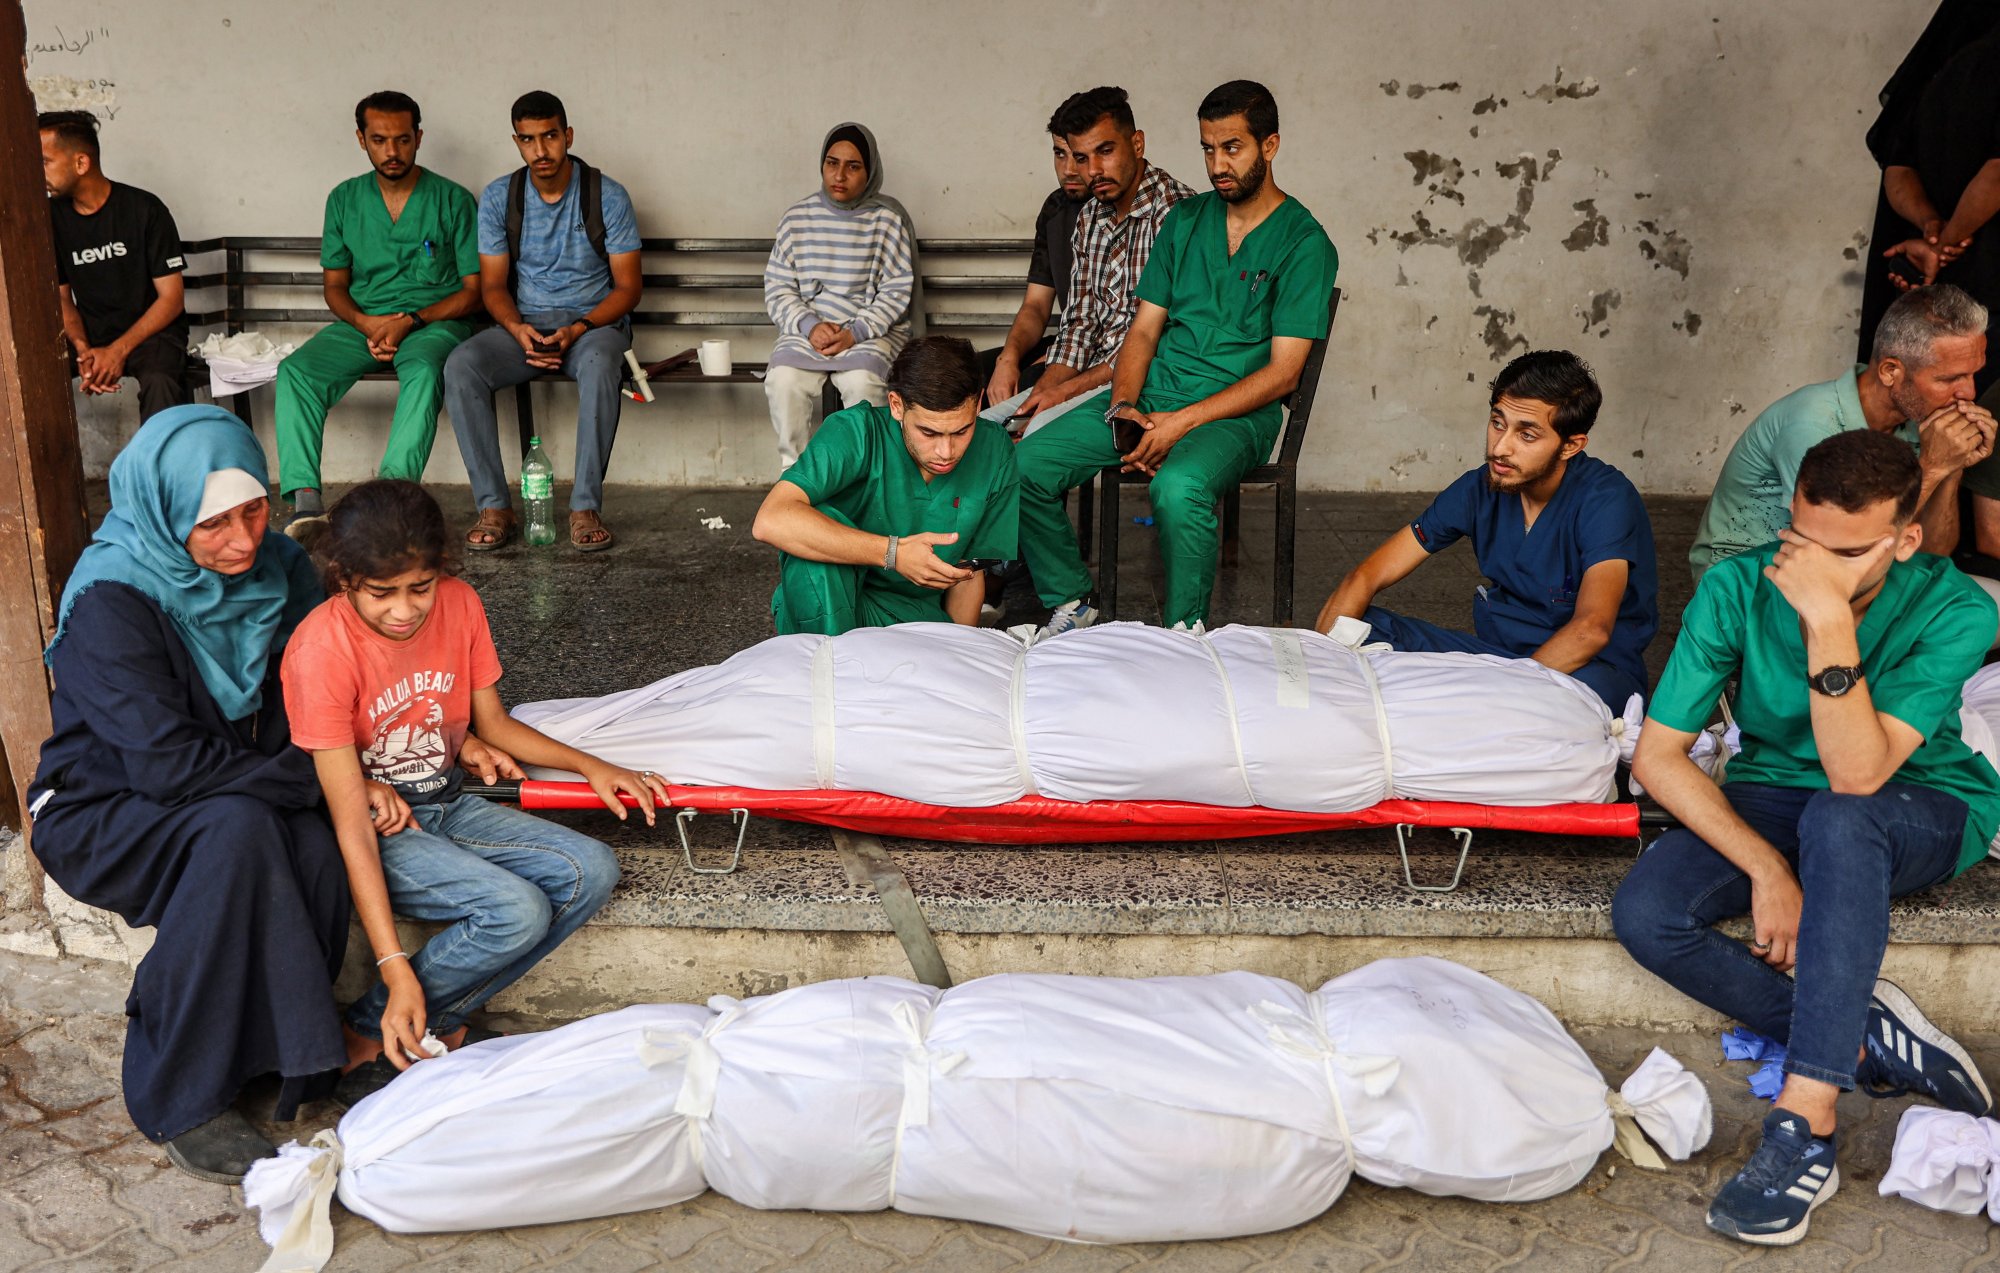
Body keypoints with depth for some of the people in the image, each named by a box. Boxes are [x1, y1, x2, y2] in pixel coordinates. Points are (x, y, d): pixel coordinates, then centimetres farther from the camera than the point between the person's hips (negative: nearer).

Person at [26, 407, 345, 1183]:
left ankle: (281, 1055, -8)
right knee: (238, 831, -35)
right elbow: (166, 762, -27)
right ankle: (178, 1101, -23)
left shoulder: (276, 568, -4)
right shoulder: (110, 603, -21)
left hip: (245, 805, 4)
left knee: (316, 848, -28)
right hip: (100, 817, -4)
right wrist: (307, 778, -23)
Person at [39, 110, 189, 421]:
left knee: (160, 384, -38)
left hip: (151, 329, -4)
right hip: (89, 336, 4)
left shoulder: (144, 209, -10)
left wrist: (118, 350, -19)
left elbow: (171, 298, -9)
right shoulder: (52, 217, 3)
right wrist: (82, 350, -13)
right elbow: (62, 297, 9)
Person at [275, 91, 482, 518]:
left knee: (423, 370, -39)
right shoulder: (345, 199, 12)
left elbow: (474, 291, -1)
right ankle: (305, 501, -34)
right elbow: (335, 286, 14)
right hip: (362, 321, 4)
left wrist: (410, 321, -15)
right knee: (295, 370, -24)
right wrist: (366, 323, -9)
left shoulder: (453, 200, 2)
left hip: (435, 321, -3)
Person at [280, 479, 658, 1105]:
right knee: (516, 911, -28)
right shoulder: (321, 651, -23)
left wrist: (590, 766, -4)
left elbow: (493, 722, 11)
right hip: (376, 825, -6)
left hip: (448, 806, 6)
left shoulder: (459, 604, -6)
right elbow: (352, 822, -25)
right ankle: (366, 1036, -7)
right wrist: (397, 971, -29)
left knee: (591, 871, -14)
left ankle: (439, 1022, -7)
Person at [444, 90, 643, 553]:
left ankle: (585, 507, -33)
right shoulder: (498, 198, 2)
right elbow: (493, 284, 4)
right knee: (460, 366, -27)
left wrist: (578, 330, -20)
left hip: (593, 322, -2)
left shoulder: (607, 196, -5)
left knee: (598, 364, -39)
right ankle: (494, 506, -24)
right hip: (524, 323, 3)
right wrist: (519, 329, -18)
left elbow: (628, 286, -4)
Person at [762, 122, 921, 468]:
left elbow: (896, 291, -2)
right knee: (783, 380, -28)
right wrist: (810, 326, -12)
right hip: (807, 331, 2)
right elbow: (778, 289, 6)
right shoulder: (797, 217, 8)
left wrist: (856, 333, -15)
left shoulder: (888, 219, 1)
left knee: (862, 382, -33)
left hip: (873, 332, -2)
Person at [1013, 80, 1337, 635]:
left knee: (1179, 487, -38)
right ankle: (1072, 604, 4)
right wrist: (1122, 406, -8)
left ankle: (1184, 633, -18)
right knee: (1026, 464, -14)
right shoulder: (1185, 219, 13)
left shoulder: (1304, 243, -4)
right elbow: (1144, 329, 12)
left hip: (1236, 412, -5)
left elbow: (1283, 373, -10)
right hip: (1150, 396, 6)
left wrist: (1181, 422, -18)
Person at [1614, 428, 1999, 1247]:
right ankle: (1867, 1040, -14)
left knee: (1837, 820, -41)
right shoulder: (1738, 588, -15)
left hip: (1925, 812, -2)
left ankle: (1804, 1129, -40)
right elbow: (1657, 756, -15)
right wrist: (1767, 869, -25)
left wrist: (1830, 620, -40)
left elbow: (1856, 774, -31)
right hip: (1772, 801, 3)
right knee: (1645, 914, -27)